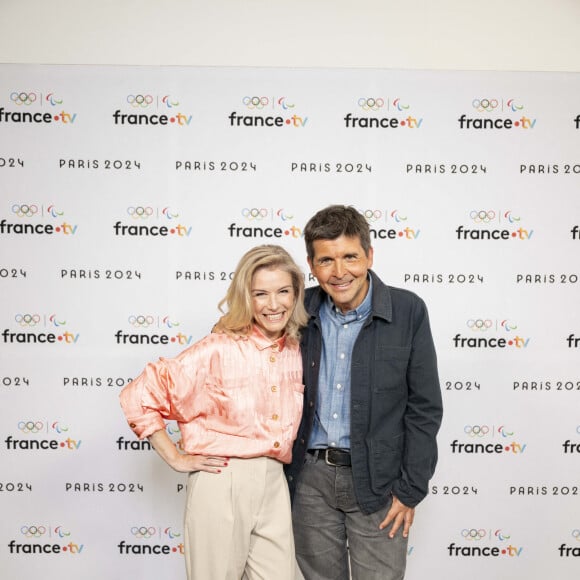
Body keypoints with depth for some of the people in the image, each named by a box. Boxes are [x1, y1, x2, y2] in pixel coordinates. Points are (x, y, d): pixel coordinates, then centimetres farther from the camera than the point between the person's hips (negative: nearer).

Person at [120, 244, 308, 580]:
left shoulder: (298, 351, 3)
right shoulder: (218, 350, -12)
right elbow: (137, 397, -9)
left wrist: (283, 462, 10)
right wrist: (176, 459, -7)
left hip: (274, 484, 5)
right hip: (222, 483, -4)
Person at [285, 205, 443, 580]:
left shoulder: (408, 311, -10)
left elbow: (425, 407, -7)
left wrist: (410, 490, -7)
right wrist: (283, 471, 5)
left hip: (378, 480, -3)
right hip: (311, 478, 3)